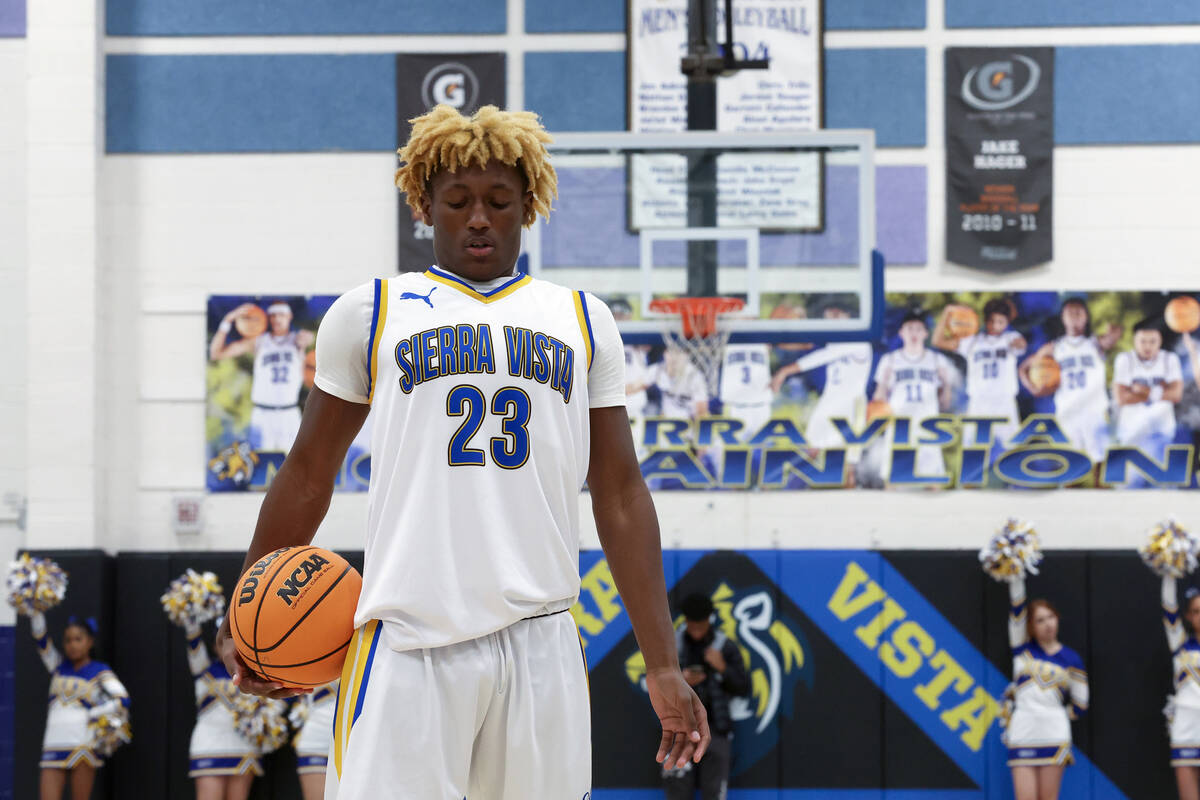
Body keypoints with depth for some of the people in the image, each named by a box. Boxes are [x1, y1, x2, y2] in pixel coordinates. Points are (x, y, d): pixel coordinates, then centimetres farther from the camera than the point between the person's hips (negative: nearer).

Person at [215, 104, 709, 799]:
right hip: (408, 640, -2)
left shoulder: (585, 322, 15)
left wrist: (663, 665, 6)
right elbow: (308, 476, 17)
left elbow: (621, 496, 13)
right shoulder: (371, 313, 10)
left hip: (540, 637, 2)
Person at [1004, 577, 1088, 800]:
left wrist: (1049, 715, 11)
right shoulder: (1023, 649, 8)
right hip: (1022, 735, 0)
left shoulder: (1071, 659, 7)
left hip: (1055, 736, 0)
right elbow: (1017, 606, 1)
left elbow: (1080, 706, 11)